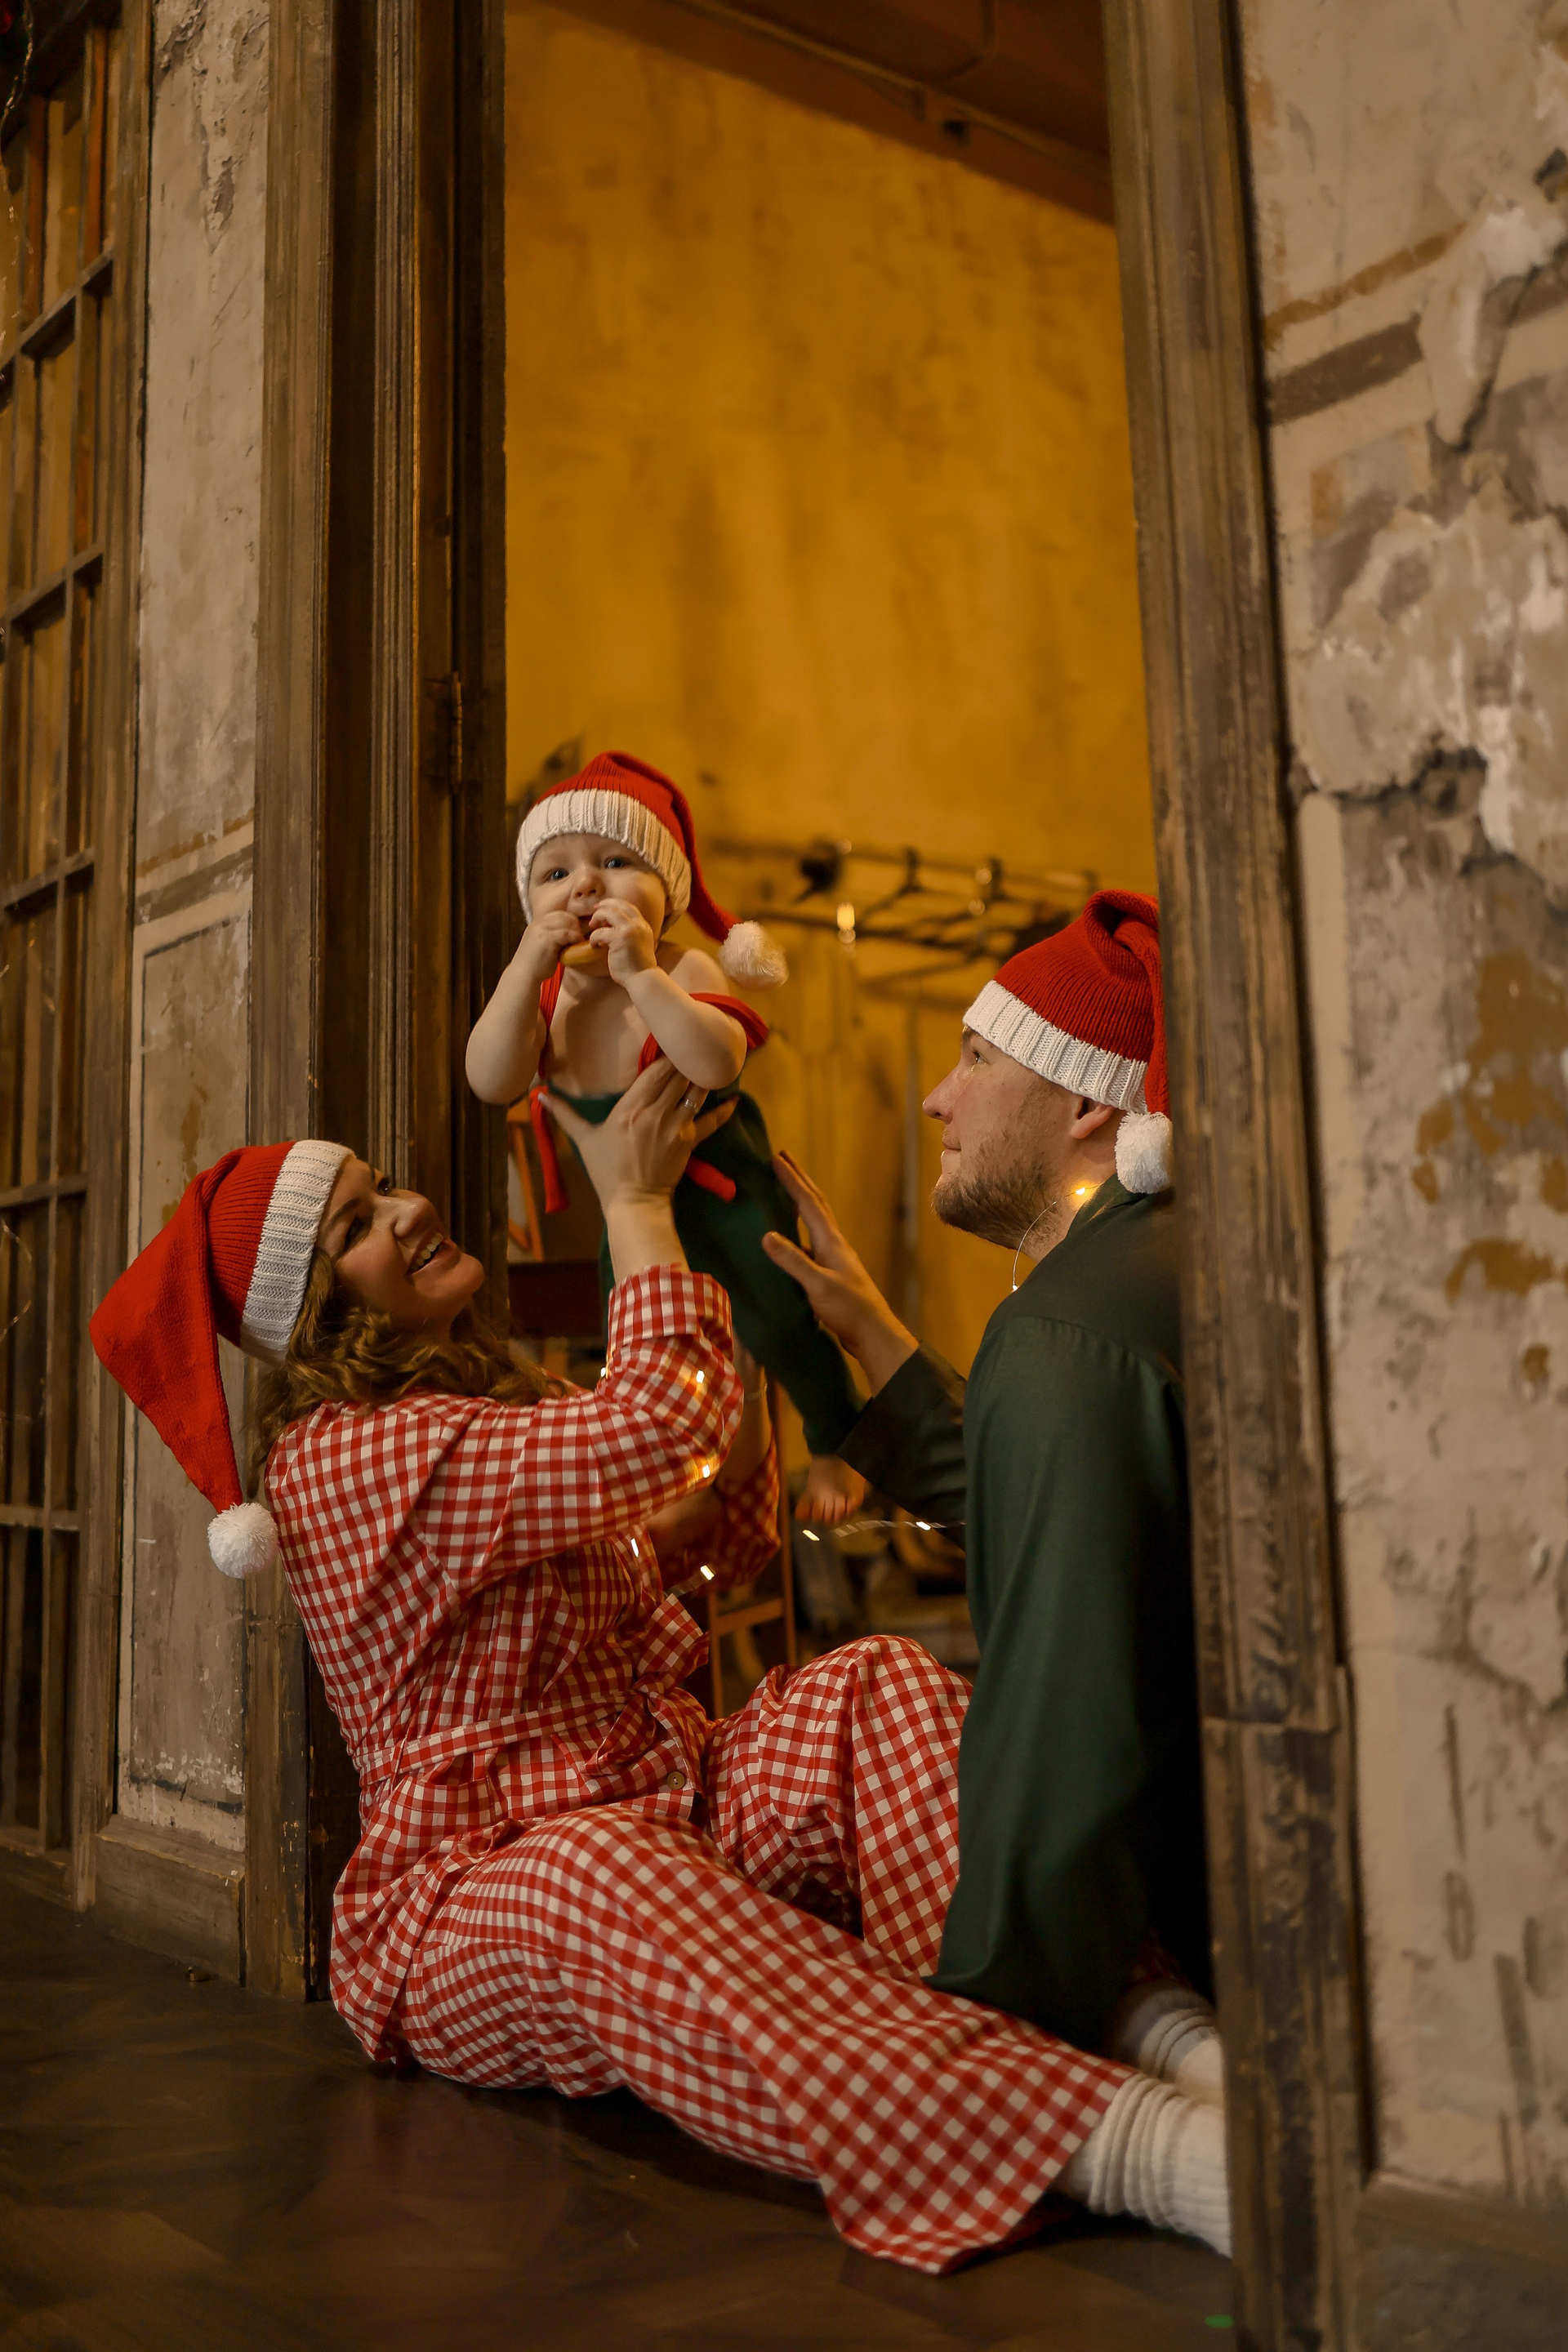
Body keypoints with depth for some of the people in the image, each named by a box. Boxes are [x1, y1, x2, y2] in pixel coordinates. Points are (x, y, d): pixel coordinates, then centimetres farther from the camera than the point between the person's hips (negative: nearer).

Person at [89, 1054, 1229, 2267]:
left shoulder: (503, 1398, 18)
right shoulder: (341, 1457, -11)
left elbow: (732, 1540, 20)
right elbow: (659, 1428, -23)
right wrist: (636, 1203, -8)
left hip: (677, 1816, 8)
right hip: (477, 1885, -8)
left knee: (879, 1683, -18)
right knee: (599, 1880, -42)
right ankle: (1137, 2143, -59)